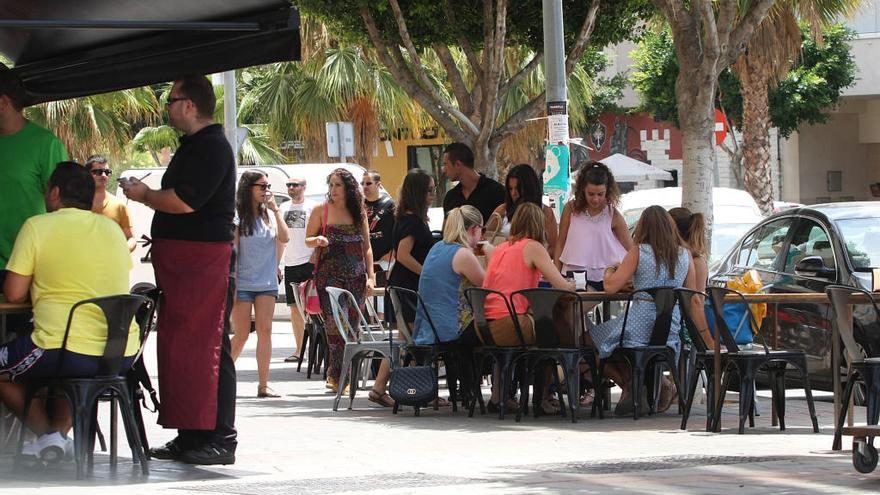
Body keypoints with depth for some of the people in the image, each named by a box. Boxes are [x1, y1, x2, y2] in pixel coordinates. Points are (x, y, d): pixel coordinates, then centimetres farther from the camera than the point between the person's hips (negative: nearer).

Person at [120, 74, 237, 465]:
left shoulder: (212, 146, -13)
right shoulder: (193, 145, 21)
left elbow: (184, 200, -23)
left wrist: (144, 195, -8)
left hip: (200, 257, -11)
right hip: (179, 257, 11)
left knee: (204, 347, -12)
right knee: (177, 345, 11)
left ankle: (220, 438, -12)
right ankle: (189, 436, 15)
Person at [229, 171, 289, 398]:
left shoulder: (269, 215, 9)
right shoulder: (237, 216, -6)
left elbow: (283, 238, -3)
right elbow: (231, 252, -7)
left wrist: (275, 209, -5)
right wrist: (230, 285, -11)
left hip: (267, 283, 4)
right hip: (242, 283, -4)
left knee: (265, 331, -4)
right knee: (241, 336, -3)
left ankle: (263, 385, -3)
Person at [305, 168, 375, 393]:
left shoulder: (358, 212, 10)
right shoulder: (321, 210, 4)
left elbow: (366, 247, 14)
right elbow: (308, 239, 8)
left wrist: (370, 276, 7)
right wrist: (318, 240, -15)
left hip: (356, 275, 3)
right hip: (329, 272, -3)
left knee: (352, 324, 0)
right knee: (334, 322, -14)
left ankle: (336, 375, 8)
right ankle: (336, 374, -12)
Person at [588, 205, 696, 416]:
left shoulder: (638, 252, -6)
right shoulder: (685, 255, 4)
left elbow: (611, 287, -8)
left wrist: (609, 271, 14)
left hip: (638, 332, -5)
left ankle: (631, 385, 3)